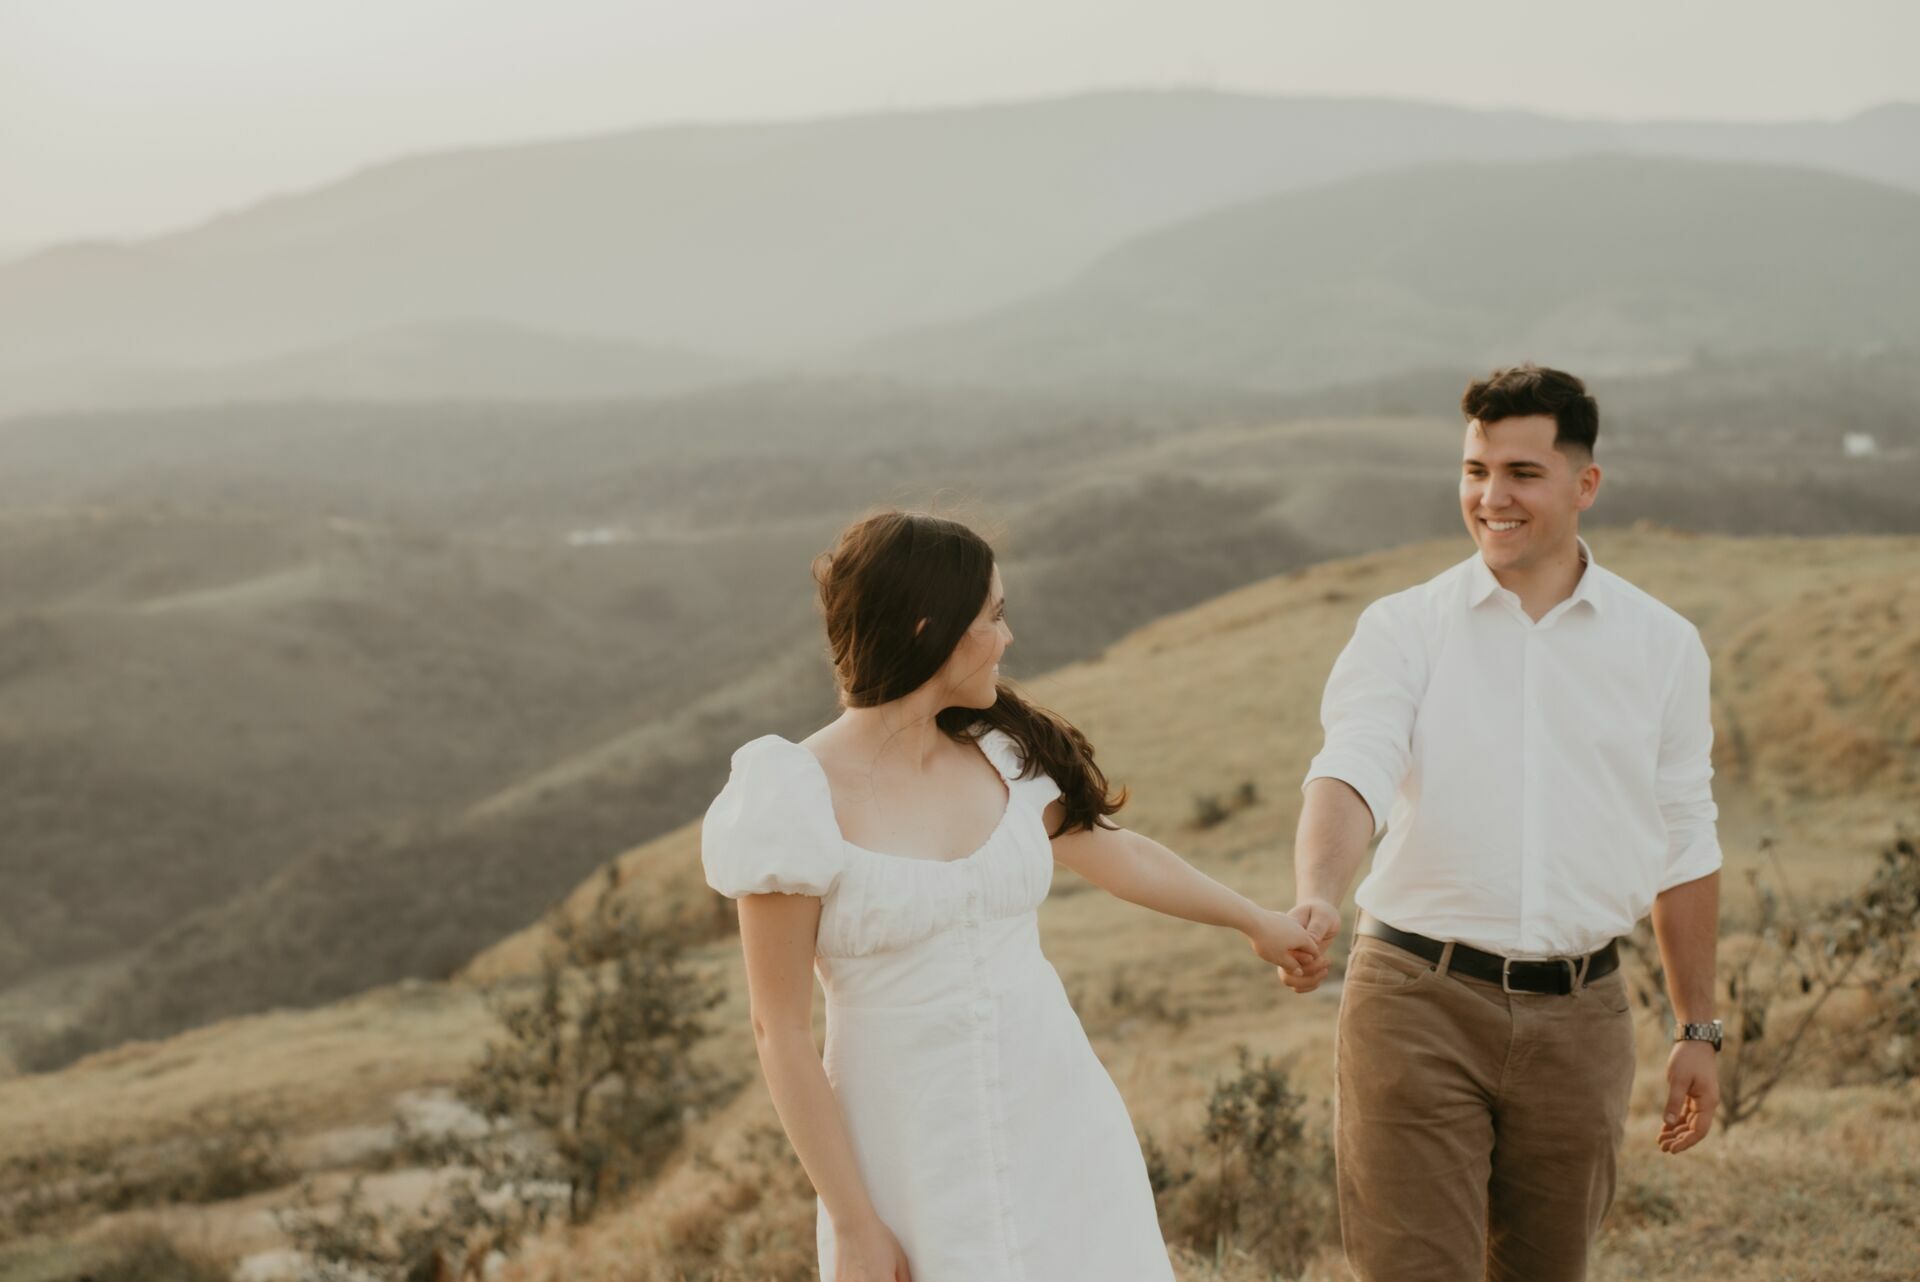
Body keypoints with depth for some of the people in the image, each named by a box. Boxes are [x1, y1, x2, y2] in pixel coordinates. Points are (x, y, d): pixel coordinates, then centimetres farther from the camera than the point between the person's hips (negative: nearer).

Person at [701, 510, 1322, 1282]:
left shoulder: (1004, 756, 3)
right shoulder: (797, 800, -13)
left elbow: (1125, 857, 21)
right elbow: (781, 1034, -11)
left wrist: (1256, 922, 35)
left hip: (1058, 1126, 5)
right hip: (916, 1154, -4)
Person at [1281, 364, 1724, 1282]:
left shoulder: (1661, 645, 7)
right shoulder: (1402, 631, 0)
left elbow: (1683, 848, 13)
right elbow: (1350, 773, -16)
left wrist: (1698, 1031, 13)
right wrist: (1316, 897, -37)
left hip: (1577, 1015, 2)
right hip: (1419, 1001, -2)